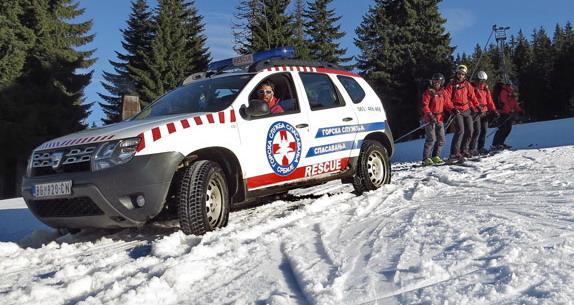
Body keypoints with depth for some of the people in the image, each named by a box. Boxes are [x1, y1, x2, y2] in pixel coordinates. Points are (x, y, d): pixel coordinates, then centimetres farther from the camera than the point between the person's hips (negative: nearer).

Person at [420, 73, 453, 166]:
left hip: (439, 119, 6)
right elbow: (424, 105, -10)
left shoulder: (443, 93, 13)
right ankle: (426, 159, -7)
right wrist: (430, 115, -23)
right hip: (430, 119, -6)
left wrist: (453, 109, -4)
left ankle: (435, 156, 20)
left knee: (442, 140, 7)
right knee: (431, 139, -12)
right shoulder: (429, 92, -4)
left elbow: (447, 104, 16)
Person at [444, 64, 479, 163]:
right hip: (457, 110, -6)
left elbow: (472, 96, 14)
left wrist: (476, 106, 3)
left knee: (469, 131, 6)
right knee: (460, 130, -18)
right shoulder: (451, 85, -1)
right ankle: (454, 153, -20)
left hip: (467, 110, 6)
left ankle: (464, 150, 19)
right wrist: (452, 108, -17)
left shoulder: (467, 84, 13)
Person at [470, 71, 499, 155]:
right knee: (477, 131, -12)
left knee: (484, 130, 8)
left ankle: (481, 147, 18)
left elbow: (489, 100, 16)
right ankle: (472, 149, -7)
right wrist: (477, 107, -21)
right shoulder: (473, 87, -3)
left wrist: (493, 110, 8)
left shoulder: (485, 88, 17)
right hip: (476, 112, -7)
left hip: (485, 111, 7)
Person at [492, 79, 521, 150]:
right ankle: (495, 144, -11)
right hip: (504, 113, -9)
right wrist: (509, 111, -25)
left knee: (508, 129, 9)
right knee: (502, 129, -12)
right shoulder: (504, 91, -10)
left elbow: (515, 103, 23)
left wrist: (519, 109, 10)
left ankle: (500, 143, 17)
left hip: (509, 113, 10)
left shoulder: (512, 93, 18)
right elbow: (504, 103, -19)